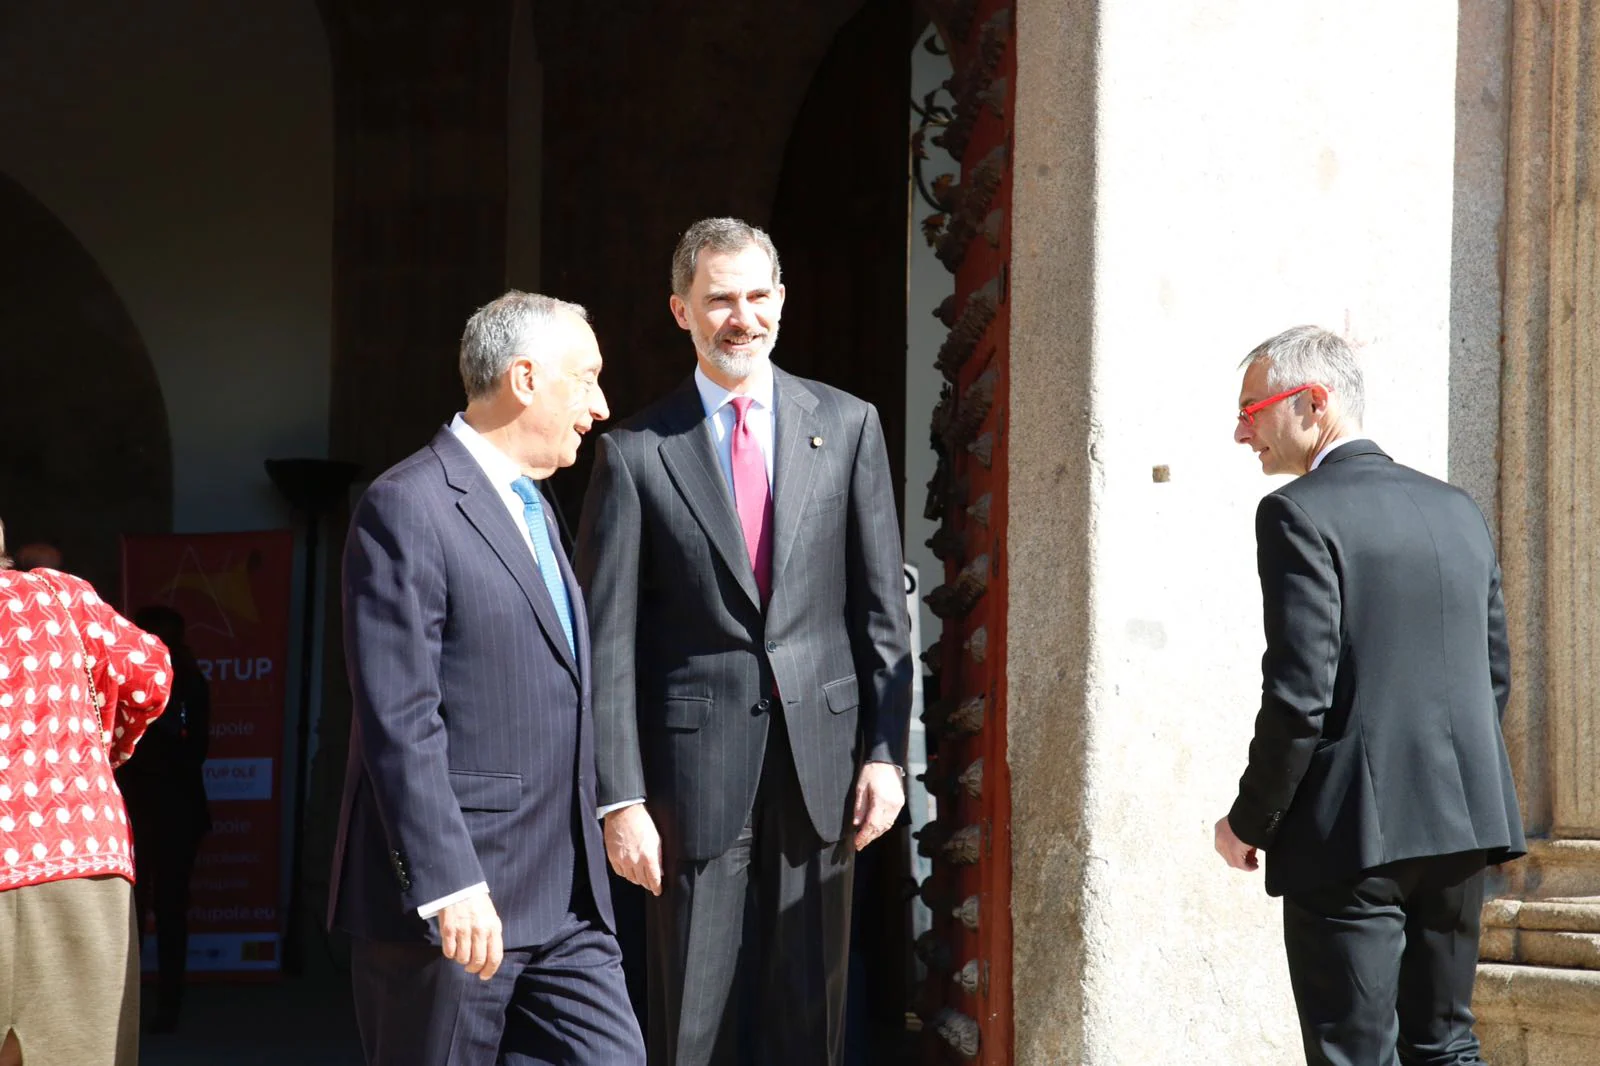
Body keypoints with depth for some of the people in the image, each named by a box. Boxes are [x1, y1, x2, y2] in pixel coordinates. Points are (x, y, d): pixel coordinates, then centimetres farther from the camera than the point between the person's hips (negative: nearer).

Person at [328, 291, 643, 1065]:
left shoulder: (530, 508, 20)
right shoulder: (407, 508, -10)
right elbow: (399, 720, -18)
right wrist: (448, 885, -23)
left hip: (566, 901, 8)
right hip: (456, 897, -8)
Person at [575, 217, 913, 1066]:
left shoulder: (848, 426, 6)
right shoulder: (637, 453, 0)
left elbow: (882, 605, 7)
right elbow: (607, 641, -2)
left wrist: (885, 750, 0)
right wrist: (620, 799, -8)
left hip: (820, 757, 2)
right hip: (696, 764, -2)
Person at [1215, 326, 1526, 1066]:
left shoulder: (1300, 514, -10)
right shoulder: (1456, 511, 13)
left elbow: (1300, 693, -16)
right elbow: (1494, 676, 15)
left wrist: (1249, 822, -5)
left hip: (1354, 836, -7)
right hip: (1462, 827, 7)